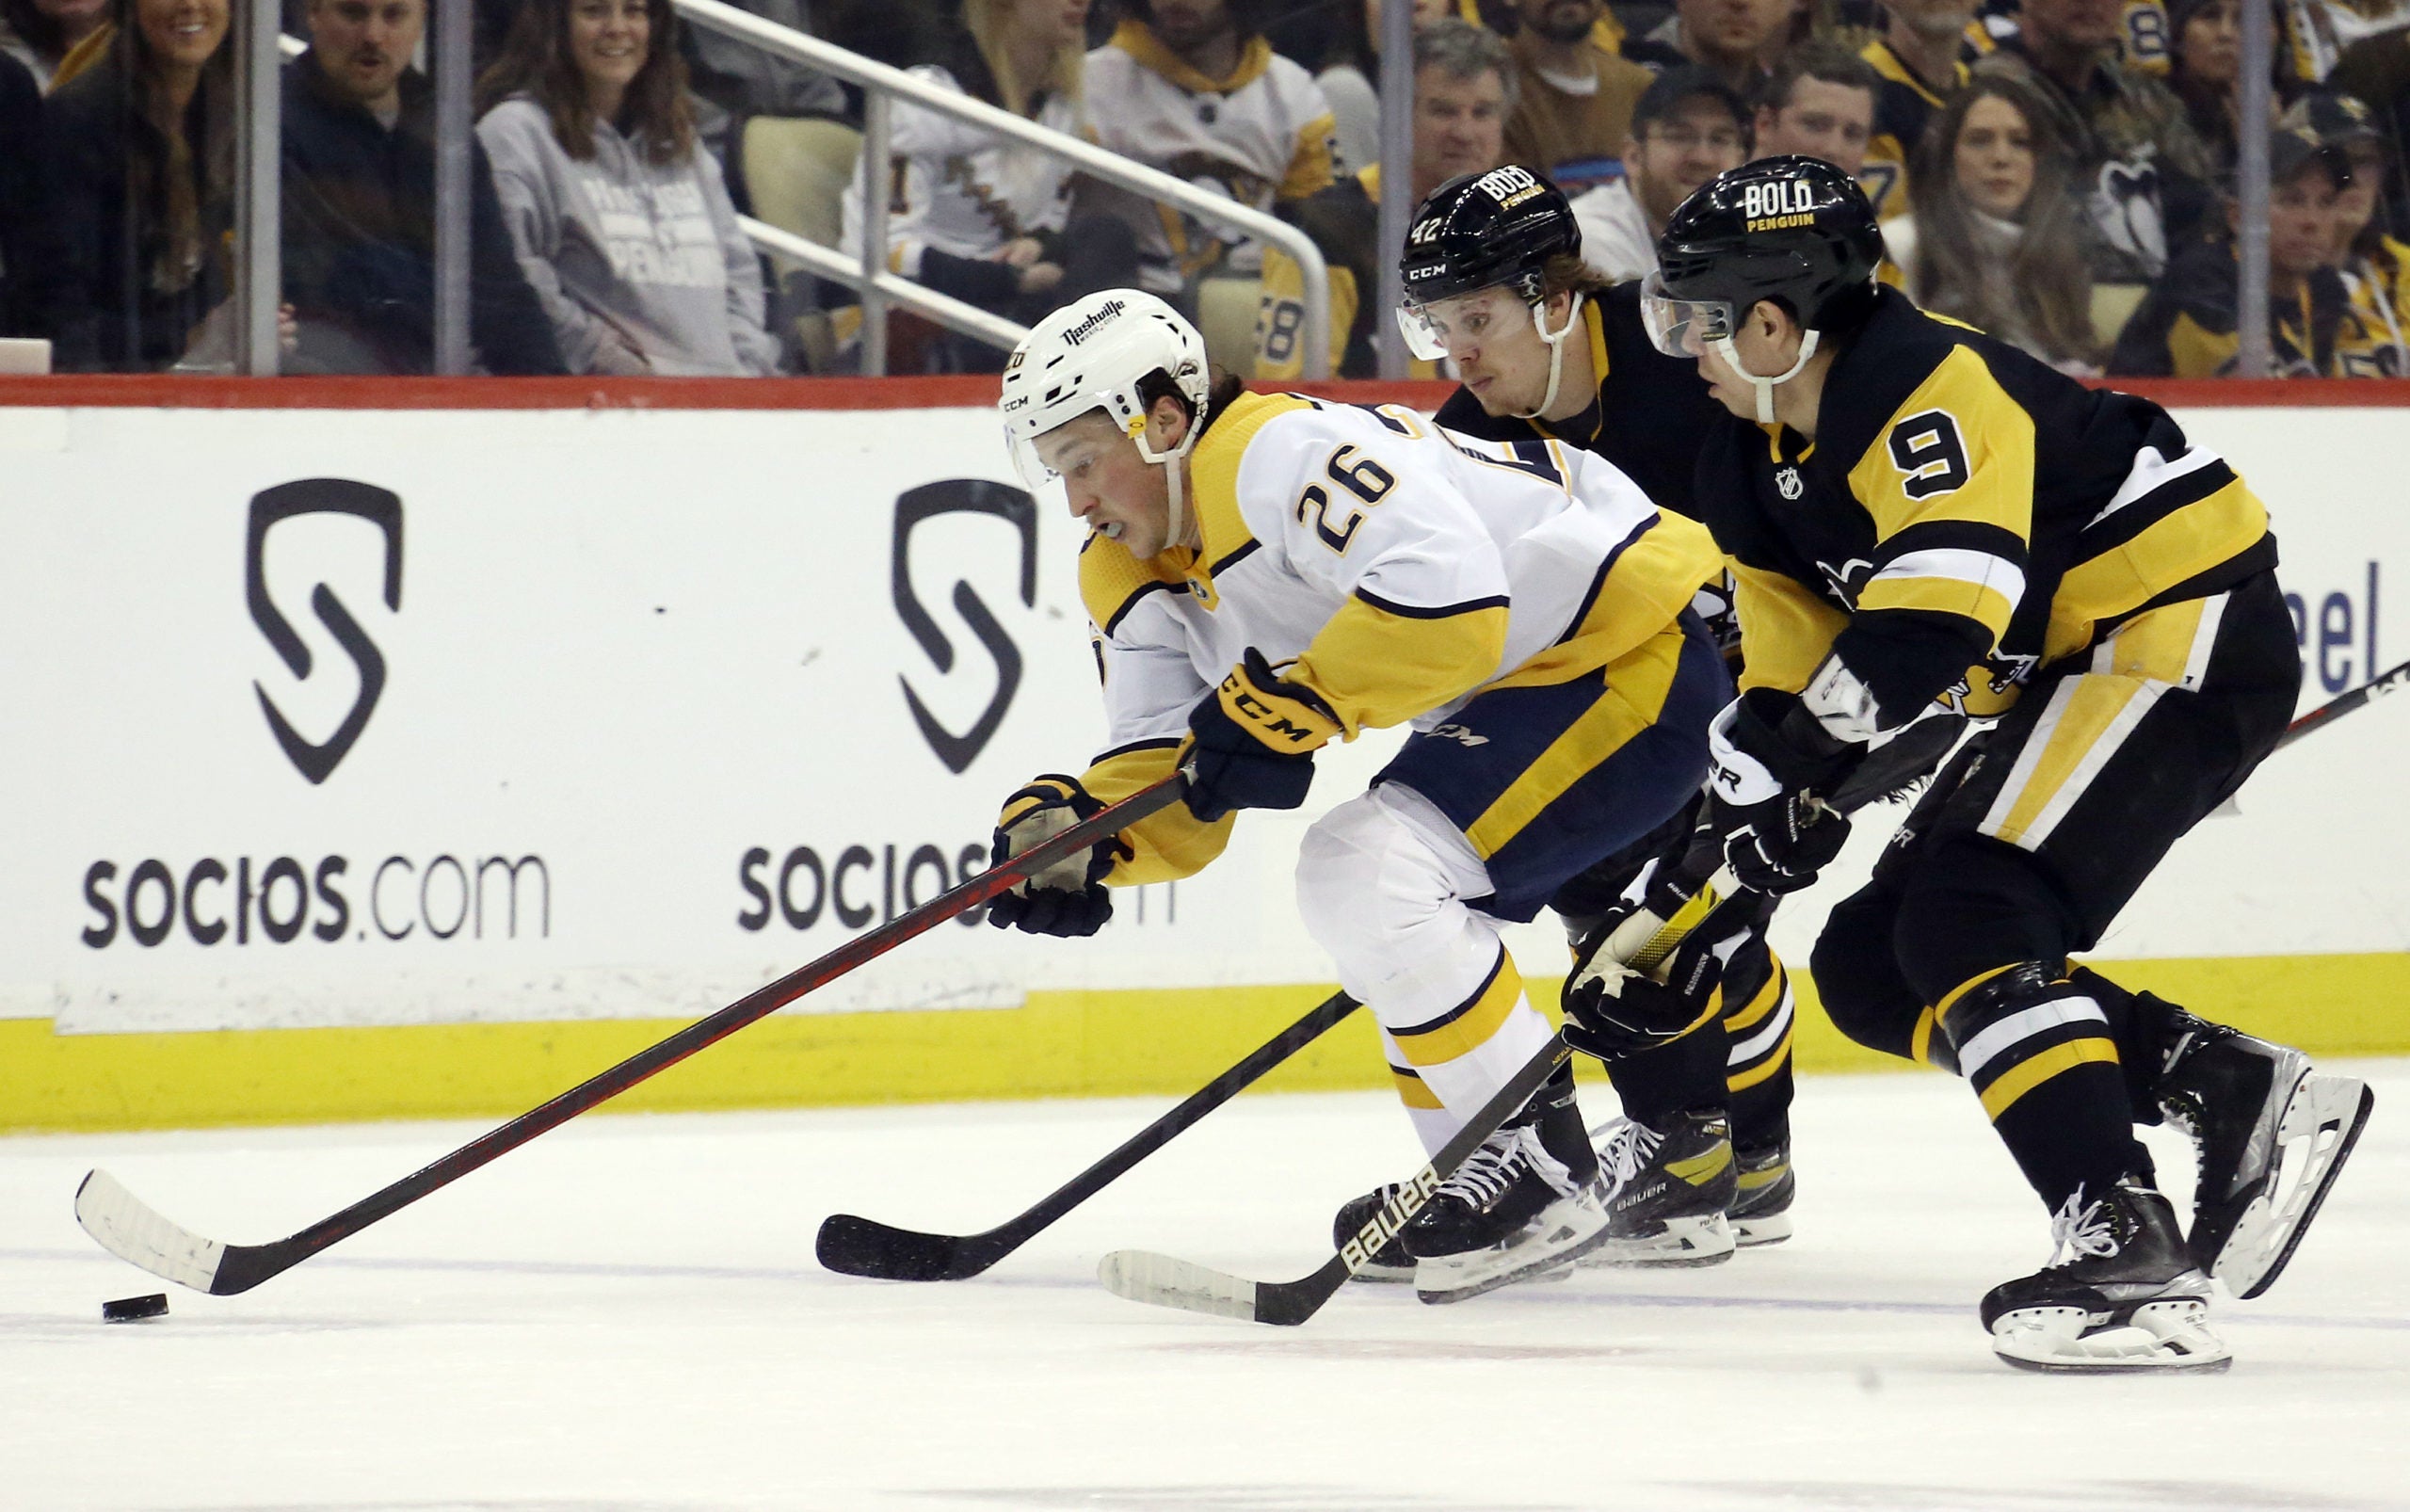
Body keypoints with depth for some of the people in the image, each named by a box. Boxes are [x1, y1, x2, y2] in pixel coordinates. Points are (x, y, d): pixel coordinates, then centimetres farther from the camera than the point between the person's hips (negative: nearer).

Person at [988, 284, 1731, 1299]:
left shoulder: (1281, 452, -23)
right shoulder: (1135, 571, 9)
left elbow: (1449, 600, -35)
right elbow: (1170, 777, 4)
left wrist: (1283, 706, -31)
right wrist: (1078, 834, -16)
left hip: (1634, 649, -11)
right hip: (1516, 685, 11)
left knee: (1370, 874, -20)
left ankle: (1542, 1168, -13)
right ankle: (1473, 1177, 25)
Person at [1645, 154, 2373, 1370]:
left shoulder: (1924, 392, -23)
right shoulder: (1760, 461, 9)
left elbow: (1940, 612, -35)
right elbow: (1795, 661, 13)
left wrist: (1788, 742, -32)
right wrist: (1765, 787, -5)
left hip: (2186, 633, -11)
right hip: (2067, 676, 11)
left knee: (1967, 922, -26)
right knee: (1874, 972, 6)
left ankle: (2126, 1248, -33)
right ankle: (2241, 1095, 5)